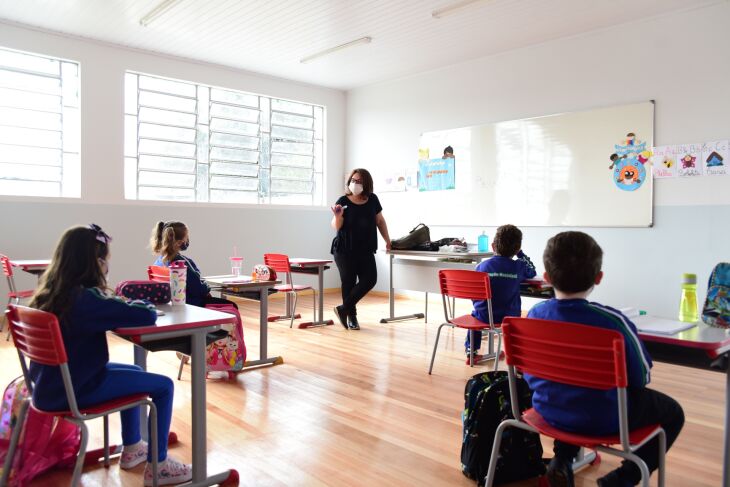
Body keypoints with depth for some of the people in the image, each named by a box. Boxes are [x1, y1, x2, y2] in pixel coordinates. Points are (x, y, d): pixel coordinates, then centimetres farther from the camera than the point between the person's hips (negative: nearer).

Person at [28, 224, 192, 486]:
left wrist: (124, 307, 2)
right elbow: (147, 316, -28)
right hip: (72, 390, -9)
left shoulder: (48, 292, 1)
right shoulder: (86, 299, -26)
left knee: (135, 372, 27)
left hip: (52, 383, 9)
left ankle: (132, 448, 38)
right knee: (163, 386, -2)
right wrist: (137, 304, -6)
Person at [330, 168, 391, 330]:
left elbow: (380, 221, 13)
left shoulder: (372, 200, 3)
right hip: (344, 250, -3)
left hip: (365, 250, 3)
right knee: (348, 282, 2)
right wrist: (338, 216, -29)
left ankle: (343, 309, 7)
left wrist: (387, 239, 11)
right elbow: (336, 226, -9)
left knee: (370, 279, -6)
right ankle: (351, 316, 16)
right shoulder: (343, 201, -6)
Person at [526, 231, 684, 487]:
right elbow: (641, 378, -10)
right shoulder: (613, 321, -23)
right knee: (672, 412, 20)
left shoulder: (535, 314, -11)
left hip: (548, 411, 5)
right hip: (604, 420, -4)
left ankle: (562, 459, 23)